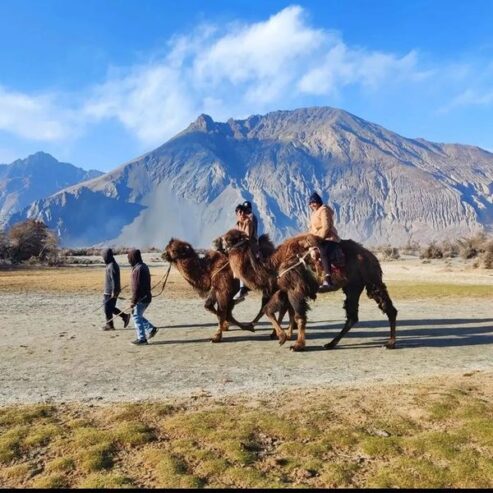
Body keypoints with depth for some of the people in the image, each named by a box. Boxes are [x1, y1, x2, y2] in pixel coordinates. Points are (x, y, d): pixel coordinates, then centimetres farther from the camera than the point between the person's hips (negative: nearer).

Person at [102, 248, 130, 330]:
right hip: (108, 291, 10)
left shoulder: (112, 266, -19)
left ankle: (109, 325, 13)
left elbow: (114, 279, -24)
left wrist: (114, 292, -24)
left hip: (111, 292, -10)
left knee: (108, 308, 1)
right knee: (110, 307, 17)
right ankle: (125, 316, 18)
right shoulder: (110, 265, 12)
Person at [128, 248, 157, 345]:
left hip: (141, 298, -9)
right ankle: (151, 329, 17)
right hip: (146, 296, 9)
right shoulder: (144, 267, 11)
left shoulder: (138, 269, -19)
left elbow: (137, 287, -22)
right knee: (138, 316, 19)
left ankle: (141, 338, 5)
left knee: (136, 316, 1)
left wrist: (133, 301, -17)